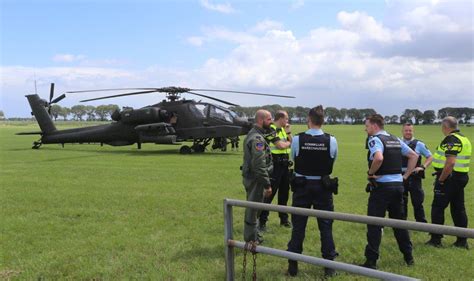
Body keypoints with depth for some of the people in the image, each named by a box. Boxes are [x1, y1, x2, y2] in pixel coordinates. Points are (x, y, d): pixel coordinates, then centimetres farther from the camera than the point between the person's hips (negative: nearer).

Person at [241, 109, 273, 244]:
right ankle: (251, 239, 11)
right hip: (255, 179, -10)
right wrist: (267, 184, -22)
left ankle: (252, 235, 34)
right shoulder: (257, 138, -21)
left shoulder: (252, 134, 12)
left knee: (252, 207, 20)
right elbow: (259, 165, -26)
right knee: (253, 208, 0)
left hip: (249, 176, 10)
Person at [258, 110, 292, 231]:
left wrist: (288, 131, 5)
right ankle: (262, 220, -1)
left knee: (284, 192, 14)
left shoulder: (282, 129, 15)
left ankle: (284, 218, 26)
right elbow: (280, 145, -20)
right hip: (275, 165, -9)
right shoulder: (271, 129, -12)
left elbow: (292, 143, 15)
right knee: (270, 192, -7)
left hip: (285, 165, 9)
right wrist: (288, 143, 0)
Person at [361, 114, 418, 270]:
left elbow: (379, 158, -30)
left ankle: (371, 261, 2)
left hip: (382, 185, -7)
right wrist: (405, 175, 14)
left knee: (374, 223, -1)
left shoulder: (375, 139, -11)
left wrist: (370, 173, -14)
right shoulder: (395, 140, 13)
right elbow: (414, 156, 17)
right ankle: (408, 256, 28)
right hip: (398, 184, 8)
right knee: (399, 221, 19)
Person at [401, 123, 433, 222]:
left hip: (414, 176, -2)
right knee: (401, 201, 11)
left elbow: (429, 157, 5)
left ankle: (421, 222, 16)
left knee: (417, 201, 3)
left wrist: (423, 167, -10)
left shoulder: (419, 144, 0)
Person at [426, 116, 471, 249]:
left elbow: (450, 162, -26)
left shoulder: (451, 140, -17)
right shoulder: (465, 139, 15)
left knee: (437, 208, -1)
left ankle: (436, 239, 2)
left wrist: (441, 179, -19)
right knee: (459, 208, 13)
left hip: (449, 178, -9)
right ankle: (462, 241, 18)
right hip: (462, 177, 10)